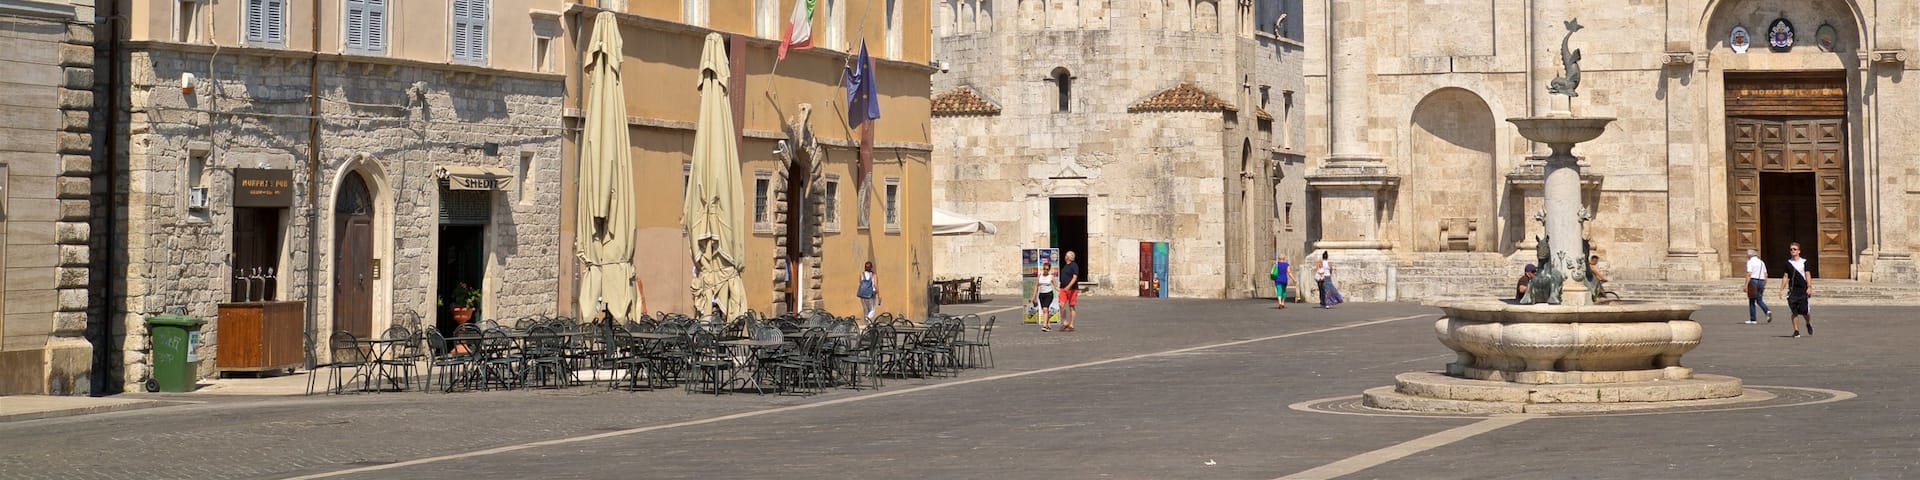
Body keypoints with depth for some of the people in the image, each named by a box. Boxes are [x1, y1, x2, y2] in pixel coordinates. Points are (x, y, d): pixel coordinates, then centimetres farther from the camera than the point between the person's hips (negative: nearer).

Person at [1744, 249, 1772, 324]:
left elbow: (1749, 274, -15)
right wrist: (1764, 285, 19)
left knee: (1751, 301, 3)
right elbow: (1766, 275, 15)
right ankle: (1768, 311, -16)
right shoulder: (1761, 262, 15)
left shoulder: (1750, 262, -6)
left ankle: (1753, 319, 4)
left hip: (1753, 281, -6)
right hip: (1761, 281, 6)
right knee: (1759, 300, 10)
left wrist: (1746, 285, -15)